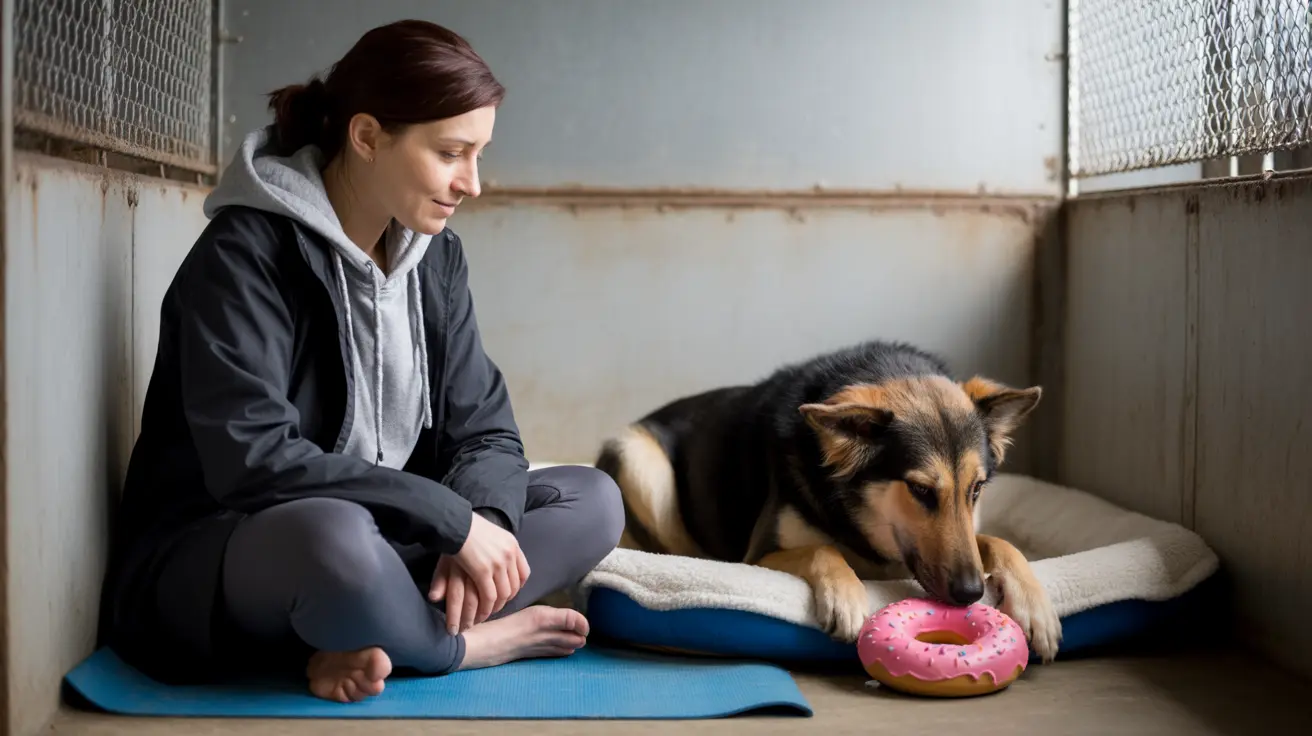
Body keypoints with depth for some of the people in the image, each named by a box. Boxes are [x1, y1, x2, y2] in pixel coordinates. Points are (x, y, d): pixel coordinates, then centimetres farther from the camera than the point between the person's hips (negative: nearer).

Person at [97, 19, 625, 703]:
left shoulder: (435, 256, 6)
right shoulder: (244, 253, -16)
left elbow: (485, 429, 2)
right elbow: (251, 460, -27)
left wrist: (483, 516, -22)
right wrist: (453, 519, -27)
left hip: (377, 541, 8)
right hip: (206, 569, -7)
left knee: (591, 499, -7)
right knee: (333, 534, -41)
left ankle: (370, 642, -23)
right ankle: (465, 644, -12)